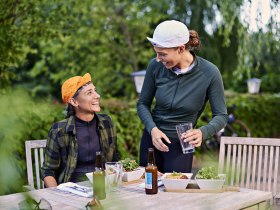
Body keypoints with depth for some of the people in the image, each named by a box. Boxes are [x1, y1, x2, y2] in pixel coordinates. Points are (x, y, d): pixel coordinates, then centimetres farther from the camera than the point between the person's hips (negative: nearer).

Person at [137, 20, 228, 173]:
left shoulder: (209, 73, -17)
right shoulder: (155, 66, -11)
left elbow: (221, 116, -9)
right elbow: (143, 104, 0)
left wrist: (202, 133, -29)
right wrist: (152, 129, -17)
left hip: (181, 144, -2)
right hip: (151, 139, 3)